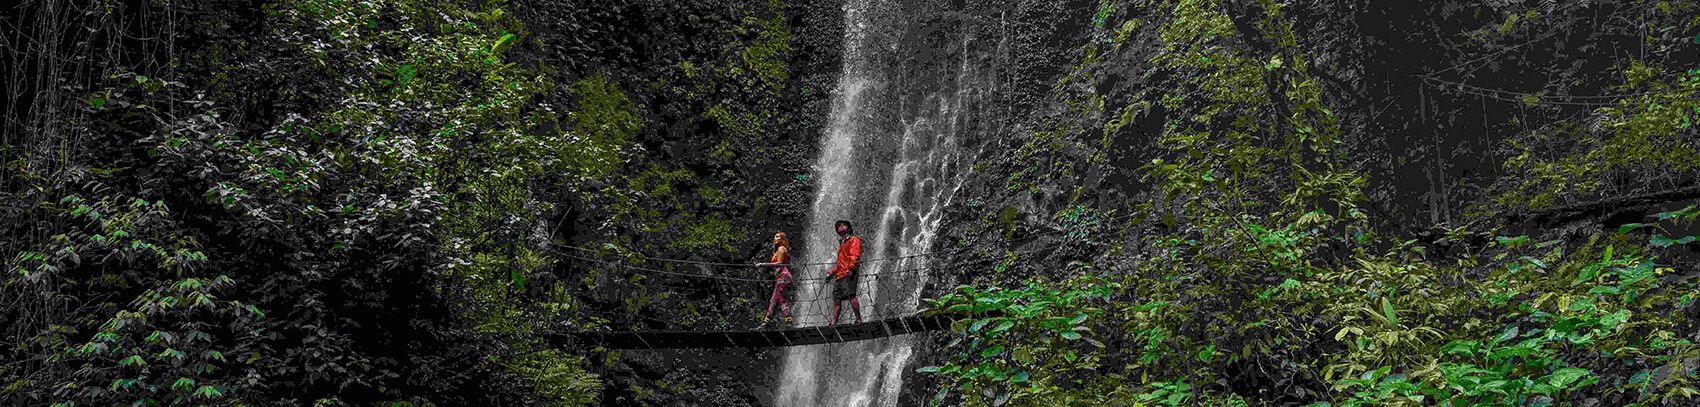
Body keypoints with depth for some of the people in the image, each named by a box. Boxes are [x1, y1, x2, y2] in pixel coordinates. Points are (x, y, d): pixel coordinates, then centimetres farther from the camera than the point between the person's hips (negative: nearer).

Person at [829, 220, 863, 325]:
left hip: (848, 273, -9)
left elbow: (855, 256, -11)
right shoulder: (842, 242, 29)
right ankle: (834, 323, 4)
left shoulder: (854, 240, 2)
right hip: (839, 274, 9)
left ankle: (859, 319, -21)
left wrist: (851, 268, -23)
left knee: (850, 295, -21)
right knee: (836, 299, 4)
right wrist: (832, 272, 30)